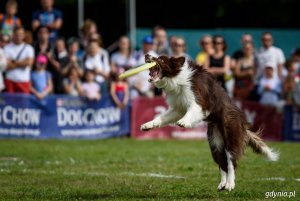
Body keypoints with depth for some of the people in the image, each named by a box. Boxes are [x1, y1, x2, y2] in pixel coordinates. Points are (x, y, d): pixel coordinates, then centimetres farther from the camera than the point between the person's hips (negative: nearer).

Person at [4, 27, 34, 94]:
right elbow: (7, 65, -7)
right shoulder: (7, 48, 2)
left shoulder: (29, 48, 5)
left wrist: (14, 62, -4)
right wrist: (21, 63, -5)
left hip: (24, 81, 0)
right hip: (10, 80, 0)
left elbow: (29, 63, -8)